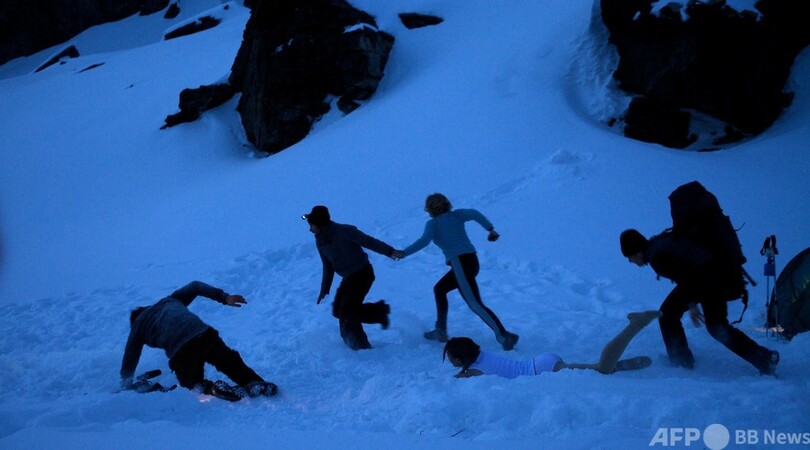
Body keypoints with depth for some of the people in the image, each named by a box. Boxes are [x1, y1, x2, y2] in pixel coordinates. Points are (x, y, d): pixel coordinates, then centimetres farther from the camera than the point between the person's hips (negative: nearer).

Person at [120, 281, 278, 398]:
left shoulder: (138, 324, 28)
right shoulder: (168, 301, 37)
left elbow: (129, 359, 28)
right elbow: (194, 287, 28)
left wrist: (126, 385, 39)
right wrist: (224, 297, 23)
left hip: (180, 351, -3)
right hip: (204, 334, 3)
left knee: (191, 382, 17)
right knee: (231, 363, 17)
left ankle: (210, 389, -15)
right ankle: (255, 383, -8)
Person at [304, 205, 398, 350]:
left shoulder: (344, 232, -20)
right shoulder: (320, 241, 4)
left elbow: (369, 241, -20)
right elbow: (328, 266, 18)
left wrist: (390, 251, -29)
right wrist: (324, 289, 22)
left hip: (363, 274, -8)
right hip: (349, 278, 8)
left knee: (346, 312, -14)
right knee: (338, 310, 5)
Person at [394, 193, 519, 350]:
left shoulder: (433, 223, 4)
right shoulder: (456, 215, 19)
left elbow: (424, 240, -11)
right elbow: (474, 214, 4)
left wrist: (404, 253, -10)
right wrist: (490, 229, 1)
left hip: (459, 262, -8)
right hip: (472, 261, 8)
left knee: (475, 304, -12)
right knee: (439, 289, 24)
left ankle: (504, 336, -22)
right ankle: (441, 331, 25)